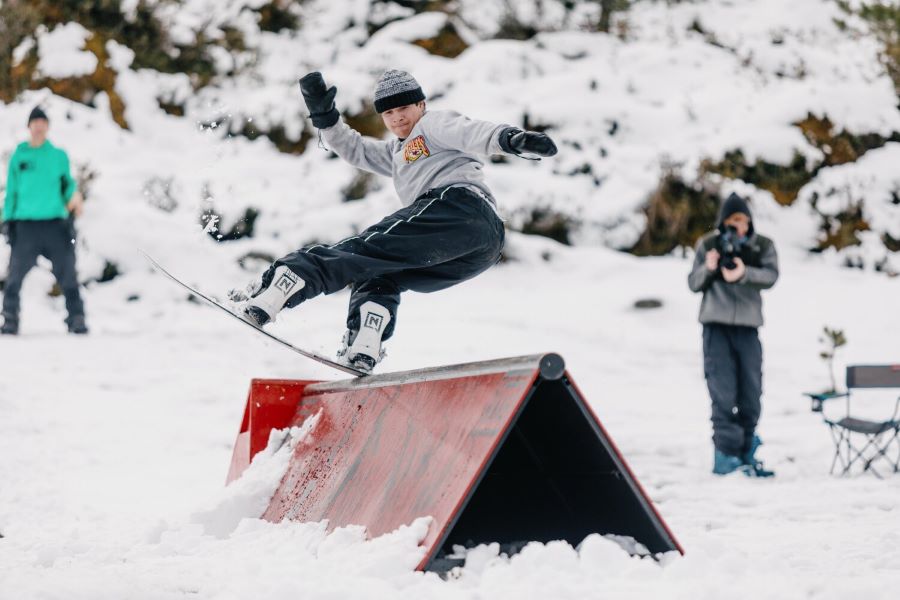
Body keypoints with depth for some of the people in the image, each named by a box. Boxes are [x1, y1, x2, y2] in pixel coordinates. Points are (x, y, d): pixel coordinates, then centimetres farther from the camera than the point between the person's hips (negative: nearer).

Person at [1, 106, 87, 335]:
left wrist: (74, 195, -8)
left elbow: (67, 183, 14)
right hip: (25, 225, 0)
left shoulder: (59, 156, 10)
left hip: (55, 224, 0)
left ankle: (76, 320, 2)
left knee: (67, 275, -4)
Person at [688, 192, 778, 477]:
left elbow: (771, 275, -9)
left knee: (750, 394, 5)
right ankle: (725, 455, -13)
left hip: (748, 327, 2)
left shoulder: (763, 246, 7)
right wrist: (708, 268, -13)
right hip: (716, 325, -2)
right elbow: (693, 283, 8)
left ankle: (746, 452, 16)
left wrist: (744, 274, -27)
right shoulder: (708, 245, 7)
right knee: (723, 392, -11)